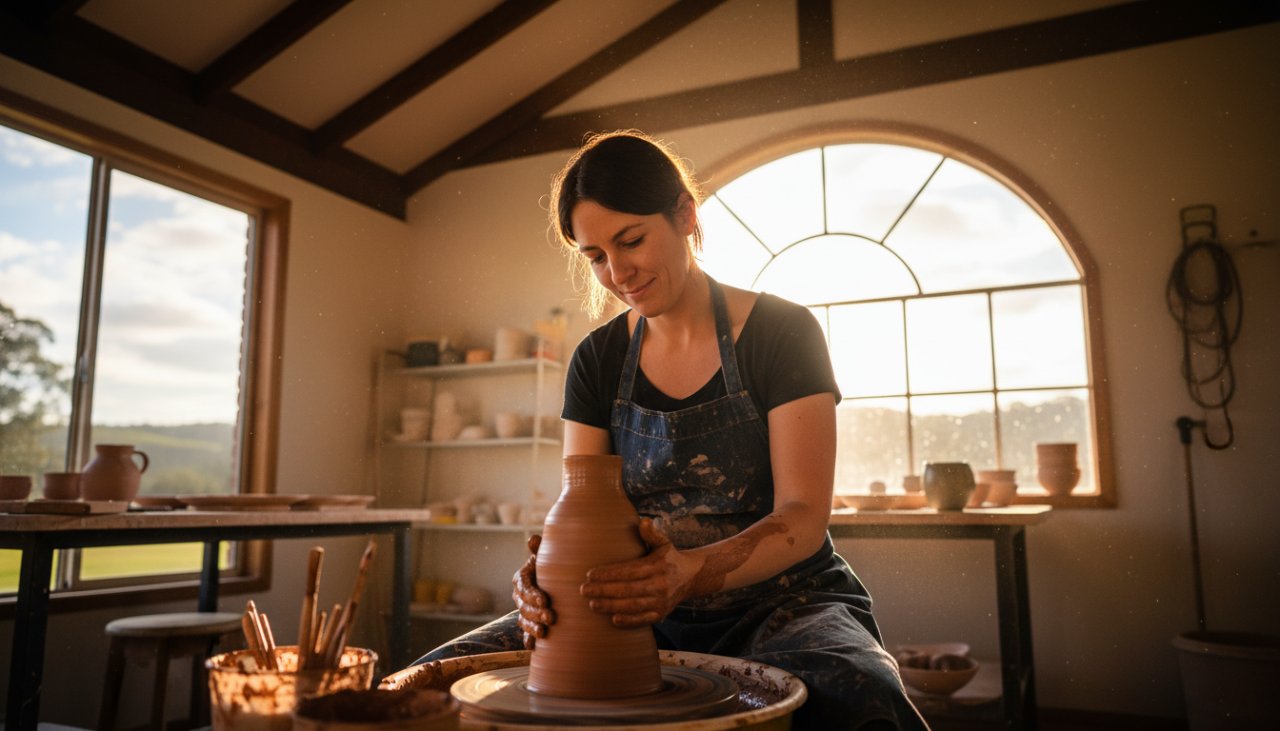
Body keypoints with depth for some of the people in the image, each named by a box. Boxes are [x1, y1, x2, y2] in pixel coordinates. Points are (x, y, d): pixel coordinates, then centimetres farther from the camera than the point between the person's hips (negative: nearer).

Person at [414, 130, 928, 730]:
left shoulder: (781, 333, -7)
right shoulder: (597, 361, 5)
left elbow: (804, 517, -14)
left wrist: (693, 571, -33)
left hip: (776, 601, -2)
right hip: (644, 613, 3)